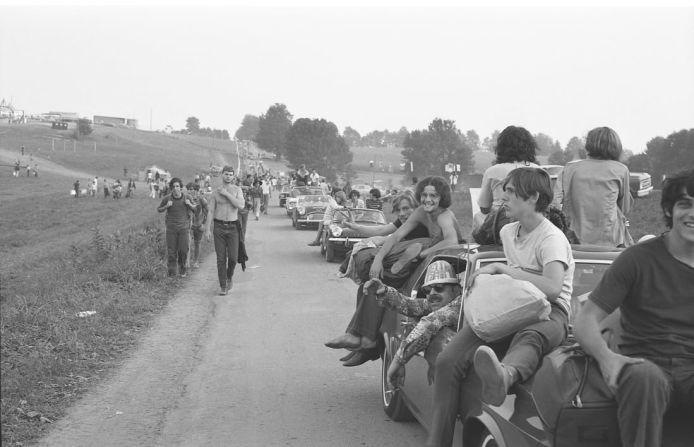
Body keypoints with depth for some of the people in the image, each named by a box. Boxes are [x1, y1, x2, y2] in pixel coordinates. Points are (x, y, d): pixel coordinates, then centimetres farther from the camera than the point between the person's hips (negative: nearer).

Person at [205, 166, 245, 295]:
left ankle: (229, 276, 25)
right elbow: (210, 212, 2)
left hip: (233, 227, 0)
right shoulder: (215, 192, 3)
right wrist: (207, 230, -5)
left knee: (233, 257, -7)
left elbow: (241, 205, -16)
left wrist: (226, 194, -17)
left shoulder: (237, 190, 1)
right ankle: (223, 287, 5)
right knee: (221, 258, -3)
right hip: (219, 227, 0)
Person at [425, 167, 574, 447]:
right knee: (447, 361, -18)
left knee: (529, 338, -46)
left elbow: (552, 288, -27)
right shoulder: (507, 232, 18)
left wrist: (500, 269, -21)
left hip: (549, 312, -7)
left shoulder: (552, 238, -9)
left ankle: (503, 375, -81)